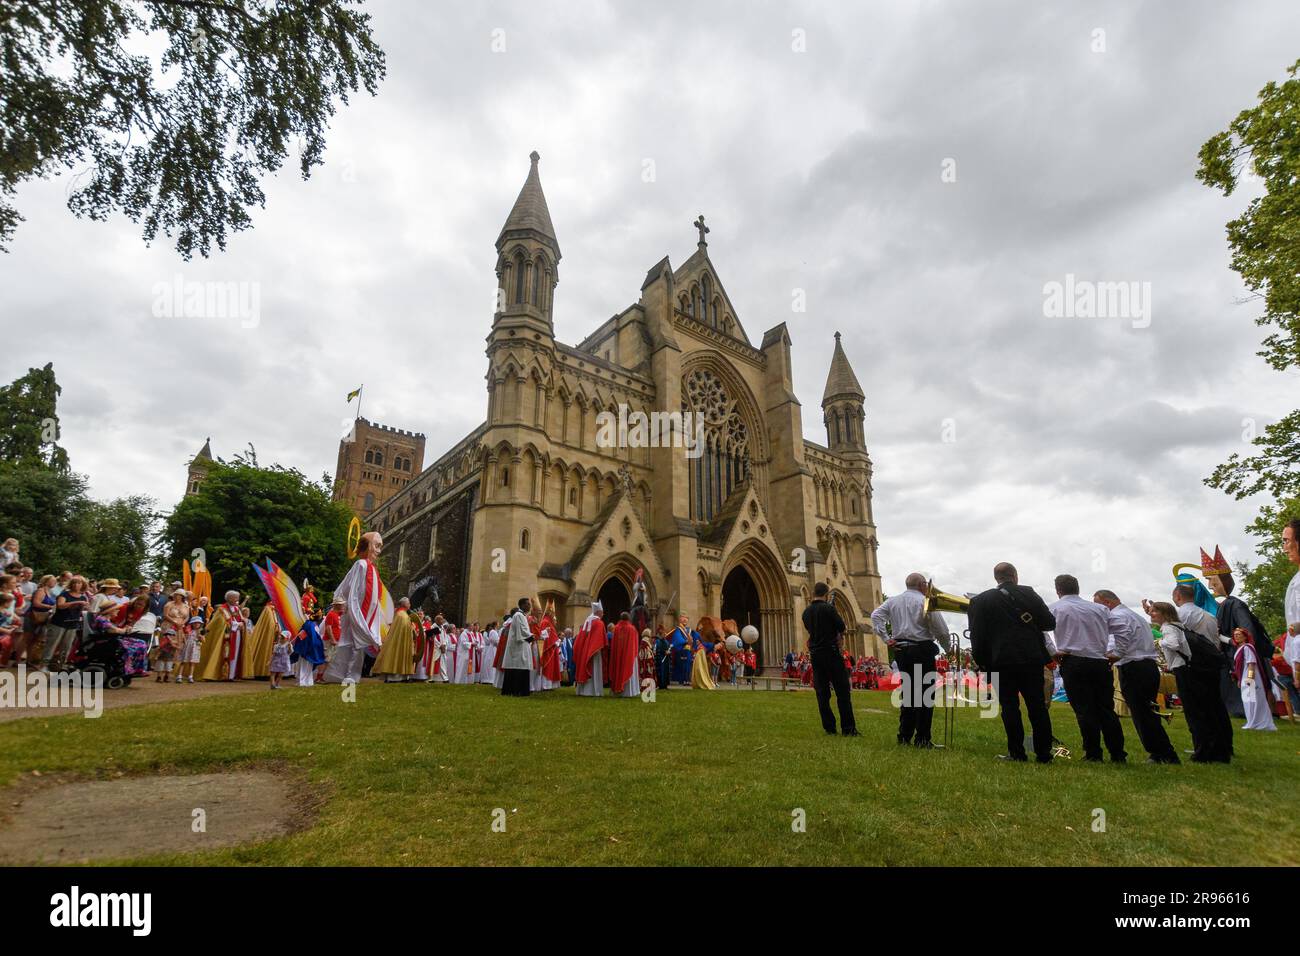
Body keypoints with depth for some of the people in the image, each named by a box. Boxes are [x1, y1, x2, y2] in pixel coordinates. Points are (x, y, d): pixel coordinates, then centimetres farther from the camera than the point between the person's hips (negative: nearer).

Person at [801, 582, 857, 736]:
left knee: (822, 692, 7)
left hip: (815, 654, 6)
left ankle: (829, 728, 8)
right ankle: (848, 728, -1)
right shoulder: (828, 608, -11)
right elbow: (841, 626, -8)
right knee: (842, 691, 0)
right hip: (831, 652, -5)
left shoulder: (806, 612, 8)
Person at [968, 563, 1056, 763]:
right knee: (1037, 706, 10)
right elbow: (1050, 623, 3)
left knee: (1009, 706, 4)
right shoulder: (1029, 594, 2)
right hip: (1031, 658, 2)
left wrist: (979, 660, 5)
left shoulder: (981, 600, 0)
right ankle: (1044, 753, 15)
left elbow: (977, 634, -3)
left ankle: (1017, 753, 6)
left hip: (1001, 661, -2)